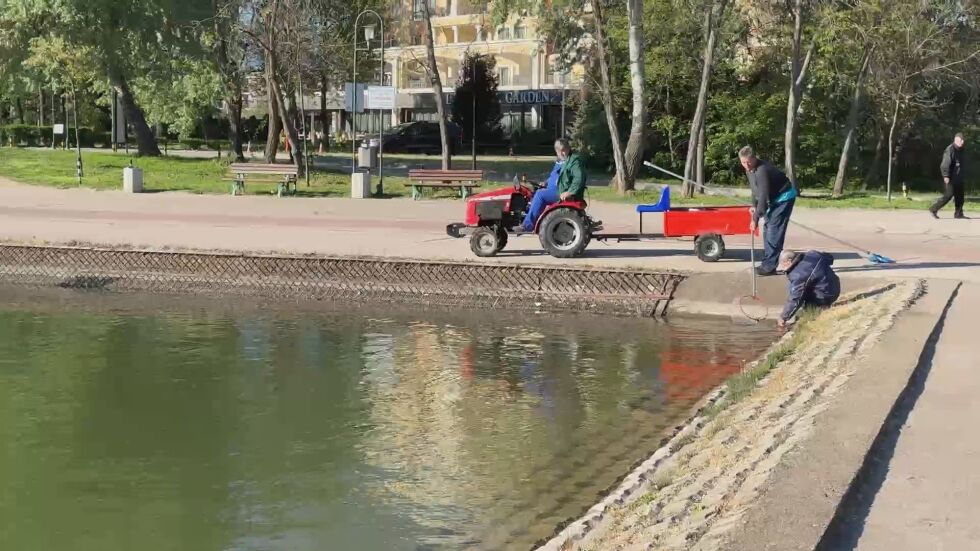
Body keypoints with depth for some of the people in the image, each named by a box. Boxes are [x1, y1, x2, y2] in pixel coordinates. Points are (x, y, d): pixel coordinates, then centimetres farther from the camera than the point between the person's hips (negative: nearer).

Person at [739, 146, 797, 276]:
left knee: (774, 231, -14)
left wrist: (756, 218, -28)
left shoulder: (762, 170, -30)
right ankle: (768, 263, 16)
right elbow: (755, 189, 14)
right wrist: (754, 206, 6)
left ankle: (769, 266, -13)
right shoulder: (749, 169, -1)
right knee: (767, 230, 10)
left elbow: (763, 196, -31)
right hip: (774, 199, 10)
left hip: (784, 197, -10)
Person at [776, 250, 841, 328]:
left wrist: (783, 317, -14)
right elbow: (830, 257, 15)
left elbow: (795, 300, -25)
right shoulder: (811, 254, -4)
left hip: (826, 296, -9)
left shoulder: (798, 276, -26)